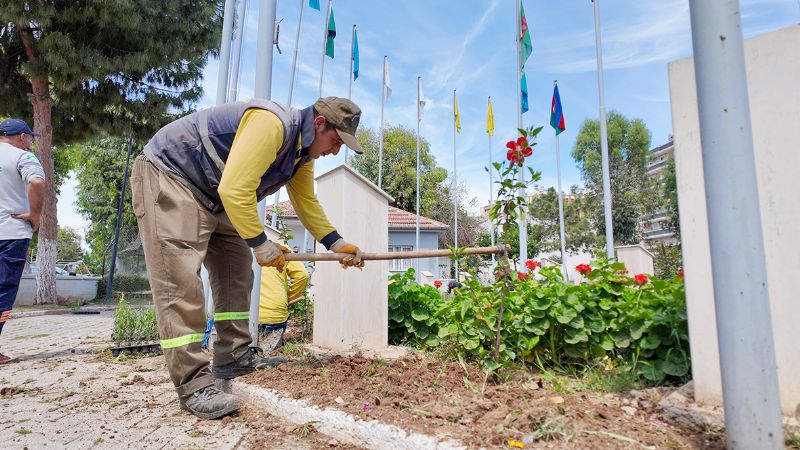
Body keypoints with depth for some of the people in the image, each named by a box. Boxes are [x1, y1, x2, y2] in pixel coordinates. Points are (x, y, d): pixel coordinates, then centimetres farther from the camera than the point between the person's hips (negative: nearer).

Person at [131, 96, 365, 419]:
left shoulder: (304, 152, 4)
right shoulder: (271, 123, -29)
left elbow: (307, 203, 9)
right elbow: (234, 190, -33)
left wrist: (336, 243, 2)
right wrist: (261, 244, -24)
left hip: (213, 196, 10)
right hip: (167, 175, -10)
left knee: (236, 270, 6)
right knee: (180, 281, -16)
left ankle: (234, 356, 13)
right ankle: (192, 384, -13)